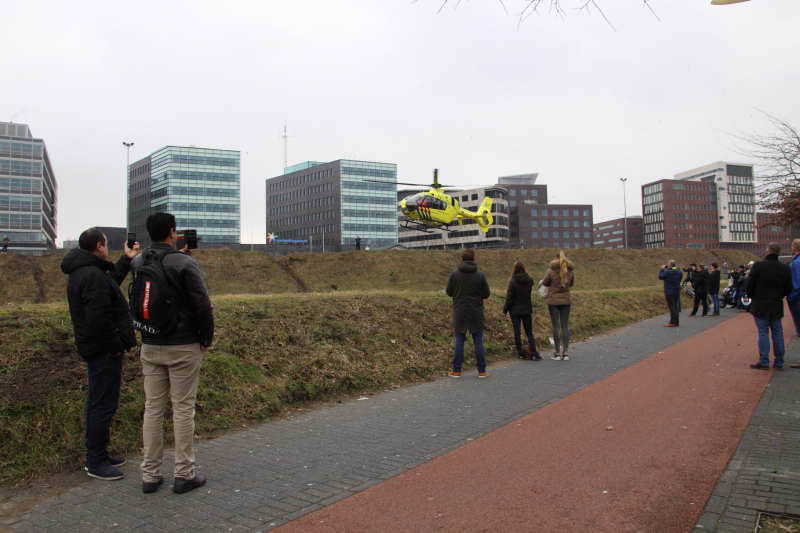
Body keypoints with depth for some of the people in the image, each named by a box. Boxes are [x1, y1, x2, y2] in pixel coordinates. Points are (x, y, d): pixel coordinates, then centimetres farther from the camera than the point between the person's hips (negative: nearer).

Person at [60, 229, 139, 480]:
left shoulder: (82, 271, 12)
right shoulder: (92, 275, -22)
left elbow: (111, 280, 29)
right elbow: (99, 318, -28)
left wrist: (127, 260, 31)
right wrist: (115, 345, -20)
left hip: (95, 349, 11)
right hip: (104, 352, -11)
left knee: (97, 403, 19)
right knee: (104, 405, -3)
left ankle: (97, 455, 31)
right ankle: (96, 462, 7)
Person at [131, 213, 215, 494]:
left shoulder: (138, 264, 3)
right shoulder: (185, 264, -14)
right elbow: (203, 305, -16)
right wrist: (206, 338, 0)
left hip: (150, 347, 5)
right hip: (183, 347, -5)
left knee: (152, 408, 11)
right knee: (183, 409, 3)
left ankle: (150, 474, 18)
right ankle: (184, 475, 11)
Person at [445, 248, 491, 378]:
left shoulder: (454, 274, -5)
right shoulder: (480, 275, -5)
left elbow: (449, 292, 2)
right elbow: (486, 294, -1)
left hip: (460, 313, 0)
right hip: (476, 314, 0)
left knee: (459, 342, 6)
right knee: (478, 342, 6)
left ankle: (456, 371, 9)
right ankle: (482, 371, 10)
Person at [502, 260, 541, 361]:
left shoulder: (513, 282, -16)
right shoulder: (530, 280, -4)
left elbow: (509, 298, -13)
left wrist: (505, 310, -3)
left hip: (515, 311, -3)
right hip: (527, 310, 3)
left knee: (517, 332, 5)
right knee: (529, 332, 9)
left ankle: (520, 353, 8)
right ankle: (534, 353, 2)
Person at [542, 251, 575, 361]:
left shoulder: (551, 270, -11)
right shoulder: (571, 270, -1)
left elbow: (545, 283, 1)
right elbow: (571, 283, 12)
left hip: (553, 300, -3)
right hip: (566, 299, 3)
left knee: (556, 326, 2)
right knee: (565, 326, 8)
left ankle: (557, 353, 5)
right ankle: (565, 353, 9)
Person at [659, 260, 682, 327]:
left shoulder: (667, 272, -17)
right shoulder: (678, 272, 3)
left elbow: (660, 276, -6)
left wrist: (662, 269, 7)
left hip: (669, 293, -7)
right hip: (677, 292, 7)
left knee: (671, 307, -5)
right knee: (675, 307, 13)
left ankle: (672, 323, -6)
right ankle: (676, 322, 16)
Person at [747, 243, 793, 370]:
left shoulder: (758, 266, -12)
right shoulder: (786, 268, -1)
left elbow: (749, 286, -9)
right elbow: (788, 290, 4)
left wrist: (753, 297, 9)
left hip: (760, 306, -3)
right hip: (777, 306, 3)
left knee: (763, 333, 0)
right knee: (778, 333, 10)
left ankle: (763, 362, 0)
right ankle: (779, 362, 14)